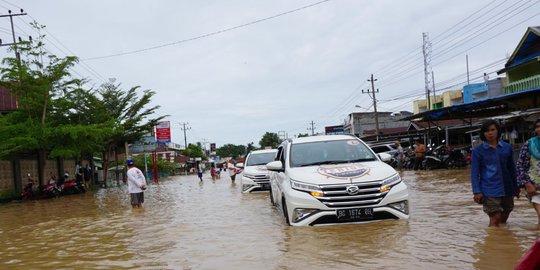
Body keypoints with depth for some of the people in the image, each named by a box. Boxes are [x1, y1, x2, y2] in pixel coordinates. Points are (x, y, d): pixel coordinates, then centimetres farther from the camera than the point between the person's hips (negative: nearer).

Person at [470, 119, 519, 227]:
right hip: (490, 190, -4)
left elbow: (512, 168, 15)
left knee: (504, 218, 15)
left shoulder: (507, 147, 6)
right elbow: (474, 173, -5)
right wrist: (476, 192, -12)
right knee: (495, 218, -10)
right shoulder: (478, 150, -4)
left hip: (507, 189, 4)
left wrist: (516, 187, 18)